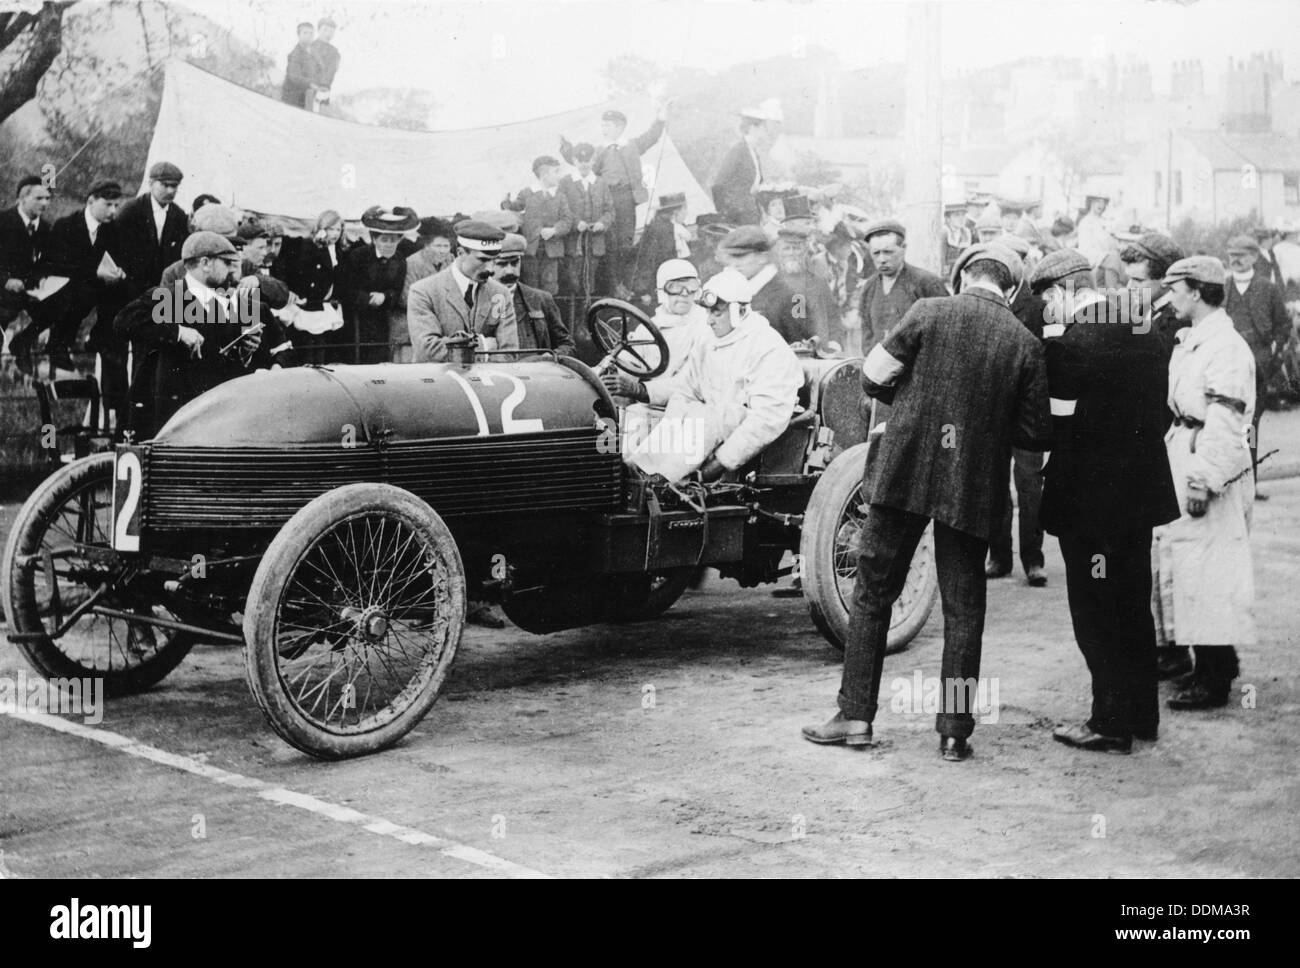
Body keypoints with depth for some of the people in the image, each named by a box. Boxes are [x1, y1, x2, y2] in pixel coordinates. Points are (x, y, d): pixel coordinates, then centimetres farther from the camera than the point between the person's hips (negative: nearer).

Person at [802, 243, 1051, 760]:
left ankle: (855, 715, 11)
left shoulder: (928, 313, -4)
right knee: (963, 609, 10)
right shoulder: (1025, 344, -1)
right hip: (974, 486, 1)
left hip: (905, 471, -1)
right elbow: (1037, 431, 1)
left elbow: (873, 377, 1)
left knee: (872, 594, 10)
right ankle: (955, 730, 10)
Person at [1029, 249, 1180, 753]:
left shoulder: (1065, 343, -18)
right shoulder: (1147, 335, 6)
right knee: (1134, 607, 17)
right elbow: (1161, 411, 11)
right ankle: (1142, 714, 27)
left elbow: (1042, 422, -13)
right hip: (1141, 493, 8)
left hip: (1088, 500, -8)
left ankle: (1111, 725, 8)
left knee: (1095, 613, 2)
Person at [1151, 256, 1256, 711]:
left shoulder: (1226, 348, -16)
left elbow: (1225, 423, -21)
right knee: (1184, 567, 14)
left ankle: (1214, 681, 1)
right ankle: (1211, 666, 25)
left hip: (1212, 478, -10)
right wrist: (1183, 474, 14)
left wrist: (1204, 481, -22)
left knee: (1207, 575, -6)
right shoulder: (1189, 342, 13)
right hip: (1184, 469, 10)